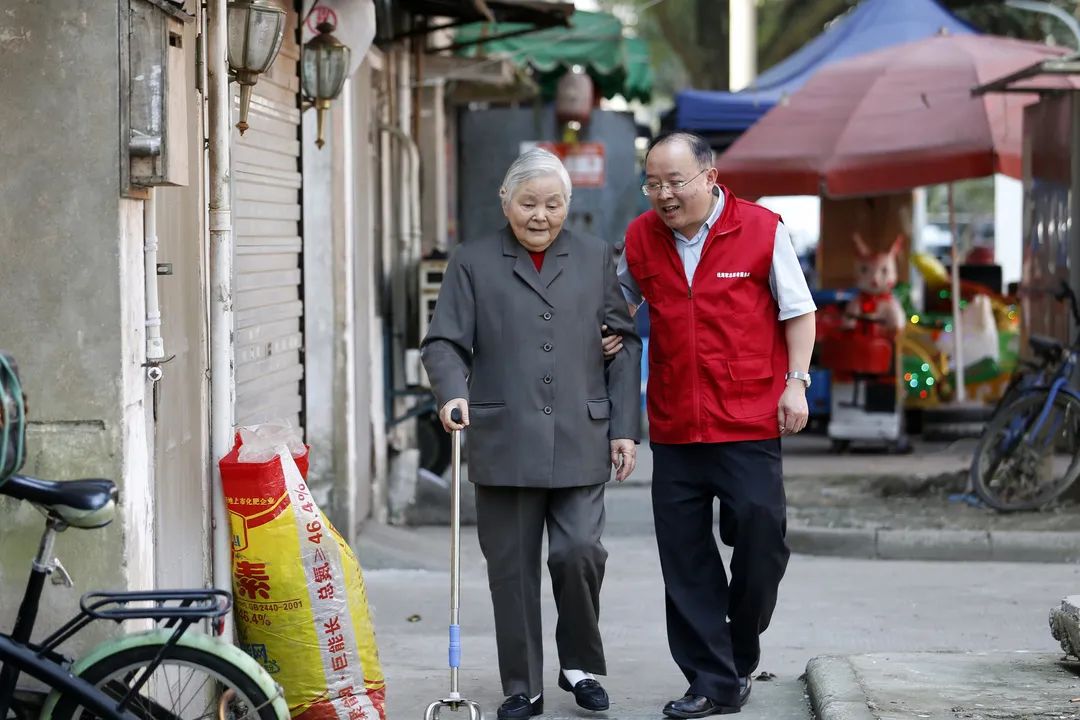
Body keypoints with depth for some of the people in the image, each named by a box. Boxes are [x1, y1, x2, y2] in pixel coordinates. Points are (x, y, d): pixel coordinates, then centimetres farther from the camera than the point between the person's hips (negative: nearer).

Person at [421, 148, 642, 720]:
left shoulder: (595, 258, 12)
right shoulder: (473, 262, 7)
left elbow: (624, 345, 12)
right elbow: (443, 342, 3)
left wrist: (625, 429, 5)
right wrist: (452, 393, -18)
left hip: (580, 442, 0)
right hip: (504, 444, 0)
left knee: (579, 553, -10)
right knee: (512, 570, 3)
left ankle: (580, 665, 14)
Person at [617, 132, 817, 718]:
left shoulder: (761, 230, -2)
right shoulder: (640, 238, 7)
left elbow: (797, 310, 3)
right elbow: (620, 301, 25)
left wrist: (796, 382, -4)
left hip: (749, 422, -3)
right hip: (674, 427, 3)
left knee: (759, 535, -6)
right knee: (685, 558, 2)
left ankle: (740, 653, 19)